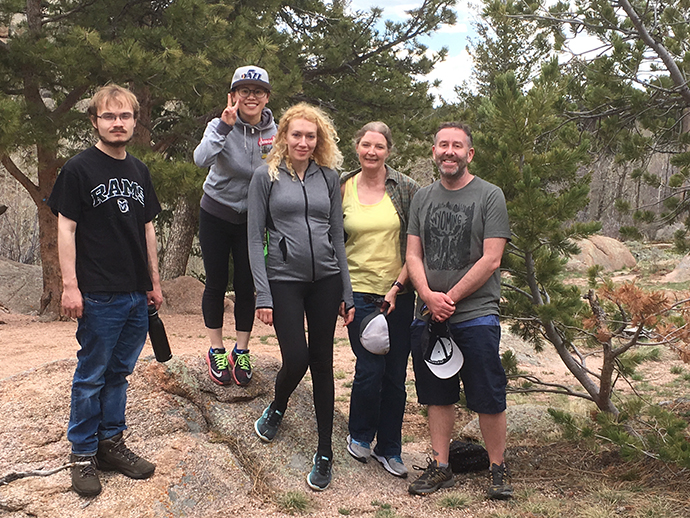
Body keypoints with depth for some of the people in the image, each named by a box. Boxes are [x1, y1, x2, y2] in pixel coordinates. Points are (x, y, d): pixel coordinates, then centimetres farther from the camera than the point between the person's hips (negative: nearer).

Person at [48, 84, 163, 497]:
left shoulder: (139, 171, 12)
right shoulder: (80, 168, -5)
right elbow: (66, 228, -7)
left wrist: (154, 281, 16)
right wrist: (70, 285, -13)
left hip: (137, 294, 6)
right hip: (99, 296, -5)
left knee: (119, 372, 15)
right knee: (91, 376, 5)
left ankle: (111, 442, 28)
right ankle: (83, 453, 18)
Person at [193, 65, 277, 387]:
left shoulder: (274, 133, -5)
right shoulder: (221, 126, -14)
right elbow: (202, 159, -33)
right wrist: (224, 127, -43)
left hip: (251, 218, 2)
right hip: (216, 215, -2)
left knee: (246, 286, 5)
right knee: (216, 283, 5)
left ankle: (241, 352, 19)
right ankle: (216, 351, 20)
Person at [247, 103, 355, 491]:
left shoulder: (329, 178, 8)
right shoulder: (266, 177, 1)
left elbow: (338, 237, 11)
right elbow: (255, 239, -1)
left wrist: (347, 293, 8)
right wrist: (263, 295, -8)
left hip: (326, 280, 2)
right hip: (284, 280, -2)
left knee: (322, 363, 6)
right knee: (296, 359, -8)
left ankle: (325, 452, 17)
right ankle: (277, 408, 28)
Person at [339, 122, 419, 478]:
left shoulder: (405, 188, 0)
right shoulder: (342, 189, 4)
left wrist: (398, 286, -10)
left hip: (399, 294, 1)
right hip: (359, 292, 0)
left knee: (396, 374, 6)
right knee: (370, 369, -5)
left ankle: (389, 449, 25)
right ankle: (359, 435, 23)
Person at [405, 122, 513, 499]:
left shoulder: (489, 196, -2)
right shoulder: (423, 198, 12)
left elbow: (490, 260, -9)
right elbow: (413, 256, 9)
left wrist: (449, 298, -10)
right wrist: (429, 296, -9)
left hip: (476, 315, -4)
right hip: (429, 315, 4)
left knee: (488, 399, 1)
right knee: (438, 396, 11)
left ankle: (497, 469, 16)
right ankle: (440, 467, 22)